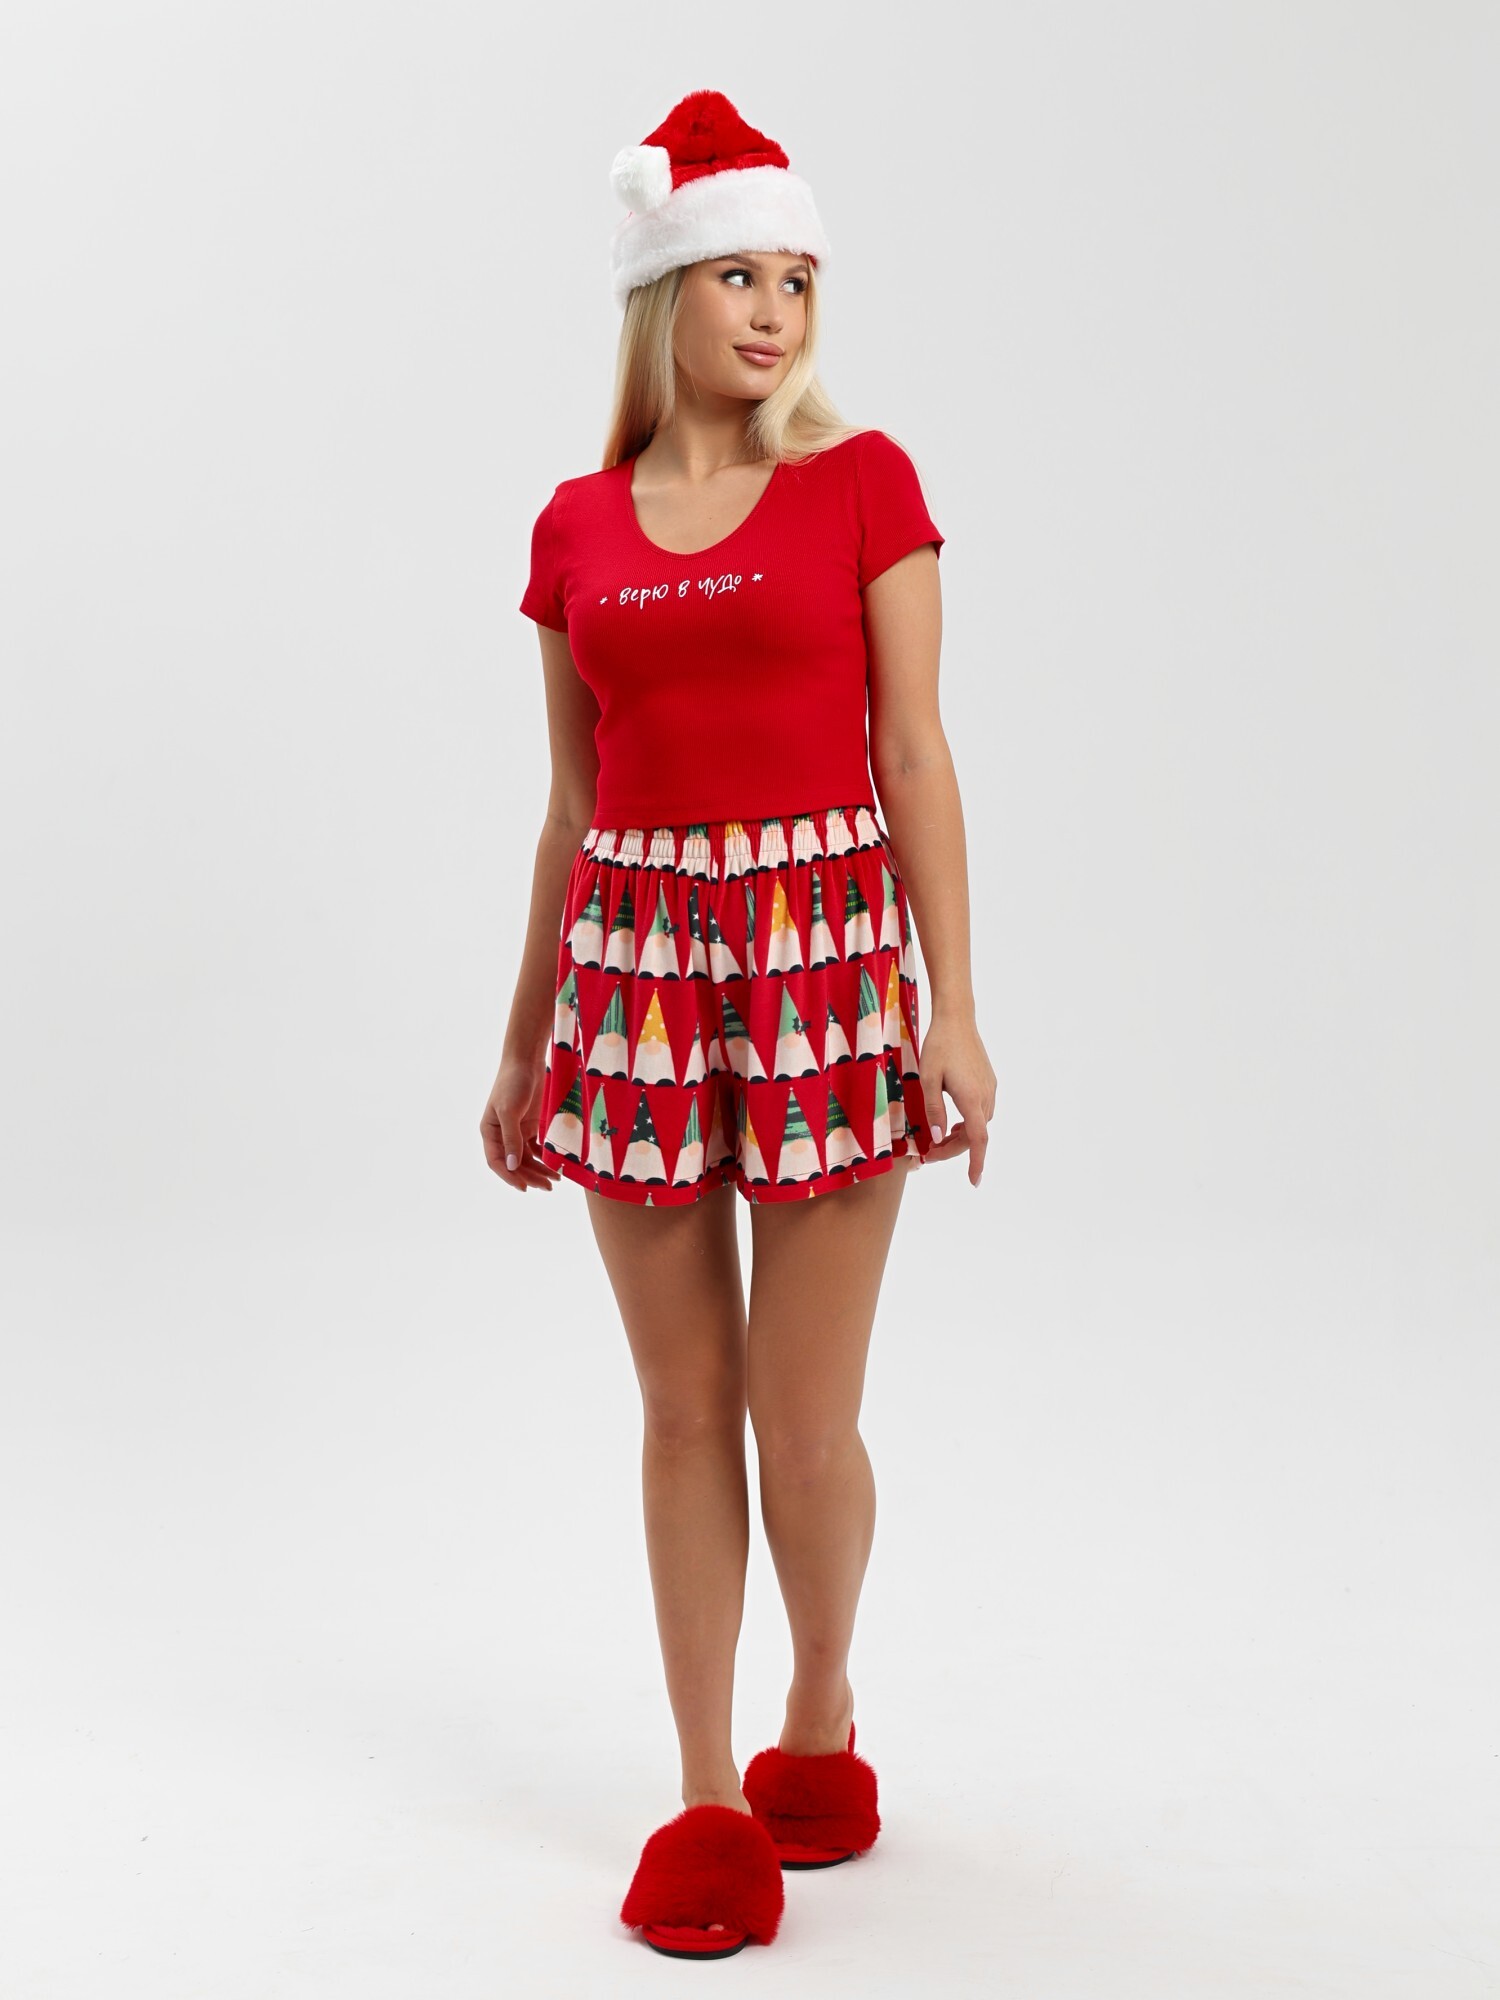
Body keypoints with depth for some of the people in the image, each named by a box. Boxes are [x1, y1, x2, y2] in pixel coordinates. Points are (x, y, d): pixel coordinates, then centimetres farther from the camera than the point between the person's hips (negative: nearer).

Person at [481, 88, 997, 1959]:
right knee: (684, 1404, 7)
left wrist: (952, 1009, -9)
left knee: (804, 1411, 1)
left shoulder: (863, 481, 1)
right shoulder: (578, 526, 9)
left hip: (826, 948, -2)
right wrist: (522, 1041, 14)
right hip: (638, 958, 3)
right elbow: (574, 801, 13)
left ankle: (821, 1714, 28)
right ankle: (708, 1797, 19)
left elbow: (914, 755, -2)